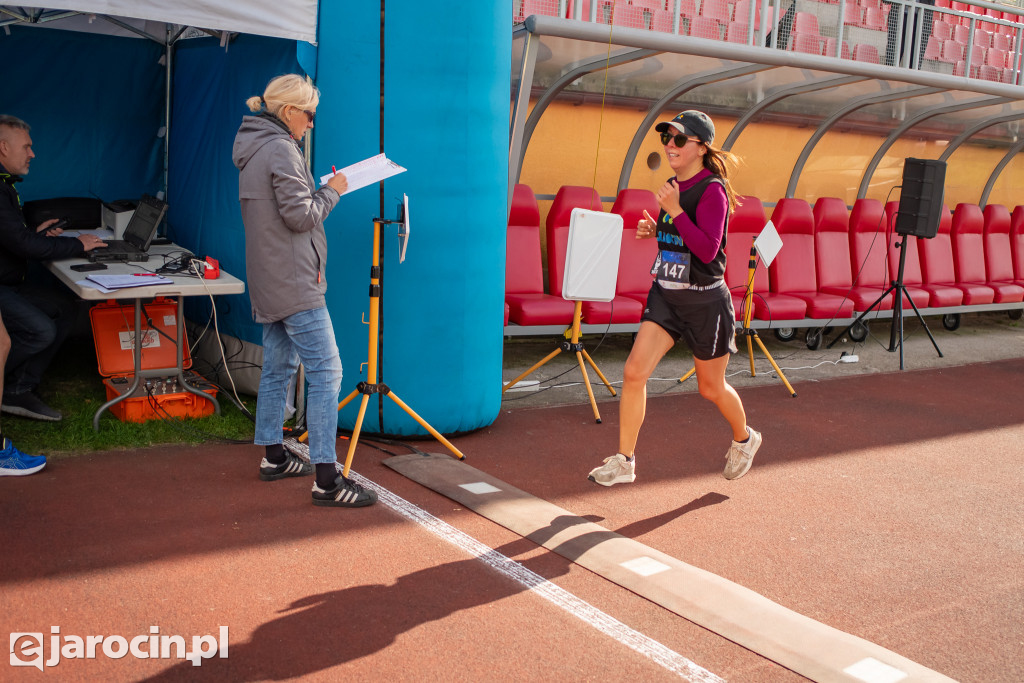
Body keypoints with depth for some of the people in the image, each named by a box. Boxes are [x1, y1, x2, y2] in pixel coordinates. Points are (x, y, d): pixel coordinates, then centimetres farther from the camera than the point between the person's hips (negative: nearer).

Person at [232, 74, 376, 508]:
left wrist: (319, 191, 10)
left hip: (269, 283, 11)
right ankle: (326, 480, -10)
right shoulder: (281, 150, -15)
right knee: (325, 372, -10)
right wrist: (332, 191, -5)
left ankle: (273, 456, 29)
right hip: (294, 282, -11)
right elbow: (300, 215, -19)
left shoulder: (254, 148, 16)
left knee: (278, 367, 18)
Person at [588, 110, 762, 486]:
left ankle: (744, 439, 42)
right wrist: (654, 230, 4)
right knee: (634, 371, -8)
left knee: (711, 387, 12)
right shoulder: (674, 186, 8)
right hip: (665, 295, 6)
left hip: (705, 302, -6)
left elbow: (708, 250, -25)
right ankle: (624, 461, 2)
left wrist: (675, 210, -27)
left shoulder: (712, 190, -15)